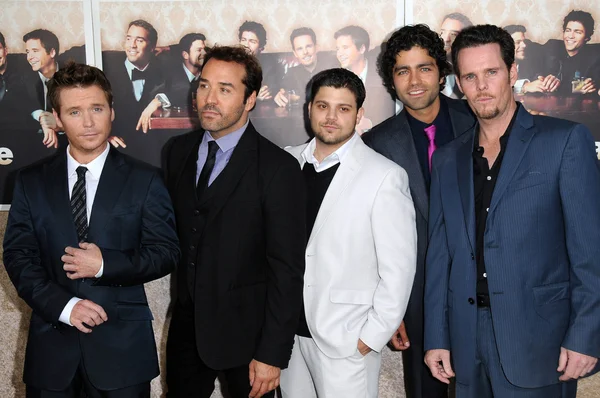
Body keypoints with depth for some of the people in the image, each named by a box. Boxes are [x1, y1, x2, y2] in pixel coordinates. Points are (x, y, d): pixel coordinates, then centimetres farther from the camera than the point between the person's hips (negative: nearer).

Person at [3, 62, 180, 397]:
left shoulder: (144, 180, -1)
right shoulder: (31, 182, 4)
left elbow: (166, 253, -3)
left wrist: (105, 264, -17)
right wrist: (63, 305, -12)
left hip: (122, 344, -1)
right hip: (52, 344, 2)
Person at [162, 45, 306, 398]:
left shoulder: (278, 168, -16)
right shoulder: (177, 150, 3)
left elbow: (287, 270, -15)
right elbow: (169, 227, 9)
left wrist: (272, 355, -15)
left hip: (246, 331, -5)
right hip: (186, 326, 5)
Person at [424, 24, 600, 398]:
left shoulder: (566, 140, -3)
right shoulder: (448, 159, 10)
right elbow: (440, 255, 9)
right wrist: (436, 337, 6)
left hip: (538, 342, -4)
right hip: (468, 345, 4)